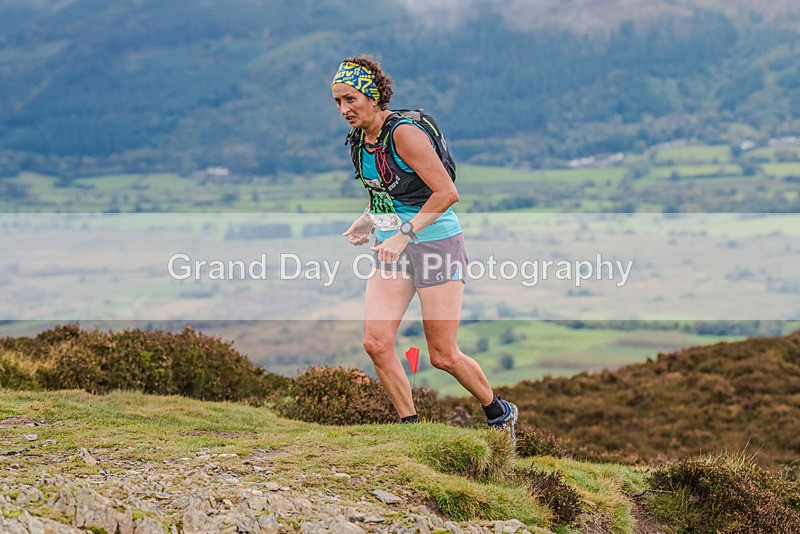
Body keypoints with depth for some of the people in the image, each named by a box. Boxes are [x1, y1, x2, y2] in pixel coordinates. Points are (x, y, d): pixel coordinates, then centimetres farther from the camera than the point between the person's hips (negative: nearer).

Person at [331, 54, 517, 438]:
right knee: (376, 343, -8)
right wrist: (368, 218, 5)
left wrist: (405, 233, -27)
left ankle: (499, 414, 23)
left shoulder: (403, 133, -19)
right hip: (392, 248, 7)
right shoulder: (359, 139, 6)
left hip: (437, 243, -7)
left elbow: (447, 192, -22)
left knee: (442, 356, -2)